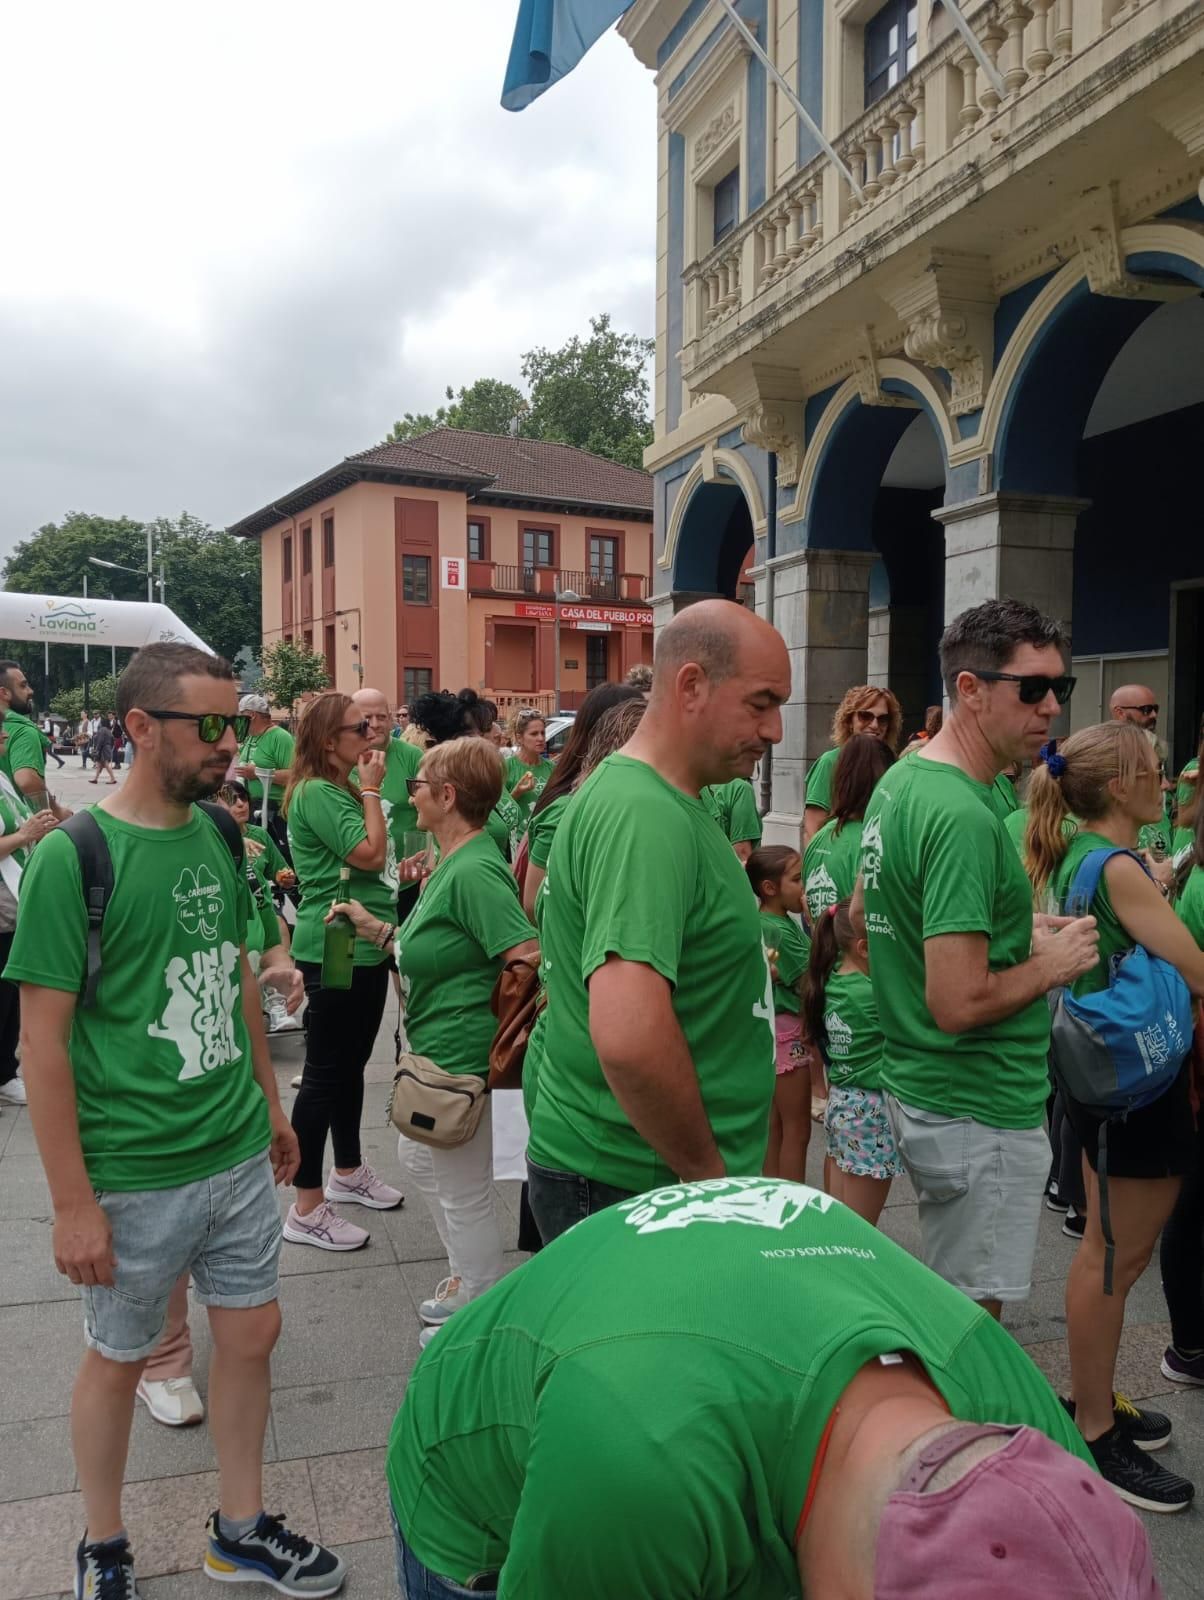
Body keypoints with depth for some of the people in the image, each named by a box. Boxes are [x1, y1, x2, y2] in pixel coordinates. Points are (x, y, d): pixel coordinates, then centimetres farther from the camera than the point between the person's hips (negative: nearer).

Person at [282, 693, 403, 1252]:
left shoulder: (341, 789, 15)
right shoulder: (315, 793, -15)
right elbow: (369, 854, -22)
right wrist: (370, 791, -14)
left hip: (364, 946, 10)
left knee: (351, 1063, 19)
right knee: (325, 1071, -3)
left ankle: (348, 1173, 34)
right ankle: (307, 1210, 6)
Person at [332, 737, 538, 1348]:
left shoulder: (474, 871, -24)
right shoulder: (451, 863, 9)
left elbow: (529, 959, -30)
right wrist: (376, 928, 13)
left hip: (460, 1055, -11)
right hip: (435, 1049, 11)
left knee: (464, 1189, 7)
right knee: (419, 1158, 26)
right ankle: (467, 1280, 43)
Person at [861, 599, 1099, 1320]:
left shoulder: (901, 781, 6)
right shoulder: (964, 817, -25)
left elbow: (863, 922, 17)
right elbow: (959, 1004, -29)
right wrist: (1050, 964, -11)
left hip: (916, 1090, 10)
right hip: (980, 1114, -10)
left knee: (949, 1308, 25)